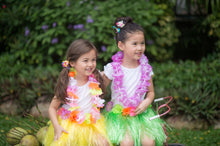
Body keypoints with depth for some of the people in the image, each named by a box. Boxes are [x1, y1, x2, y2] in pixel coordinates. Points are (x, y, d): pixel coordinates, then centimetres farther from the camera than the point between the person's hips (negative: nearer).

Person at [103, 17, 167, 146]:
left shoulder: (145, 68, 1)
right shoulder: (113, 68, -7)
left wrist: (146, 102, -6)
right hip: (119, 114, -3)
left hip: (140, 113, 3)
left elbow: (151, 92, 11)